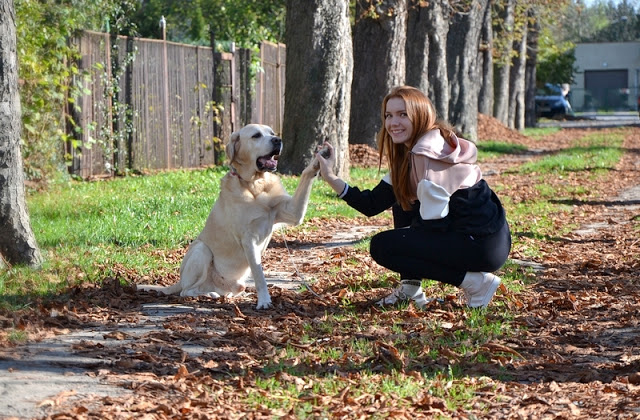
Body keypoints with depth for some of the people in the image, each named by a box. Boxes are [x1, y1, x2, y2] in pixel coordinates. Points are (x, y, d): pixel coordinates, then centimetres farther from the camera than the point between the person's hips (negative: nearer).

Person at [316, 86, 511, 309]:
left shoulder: (429, 152, -16)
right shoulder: (407, 154, 13)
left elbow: (435, 222, -17)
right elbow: (372, 205, 12)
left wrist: (411, 227, 3)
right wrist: (331, 178, 7)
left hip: (485, 244, -10)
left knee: (382, 246, -6)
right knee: (402, 203, 19)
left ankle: (475, 283, -8)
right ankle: (410, 289, 16)